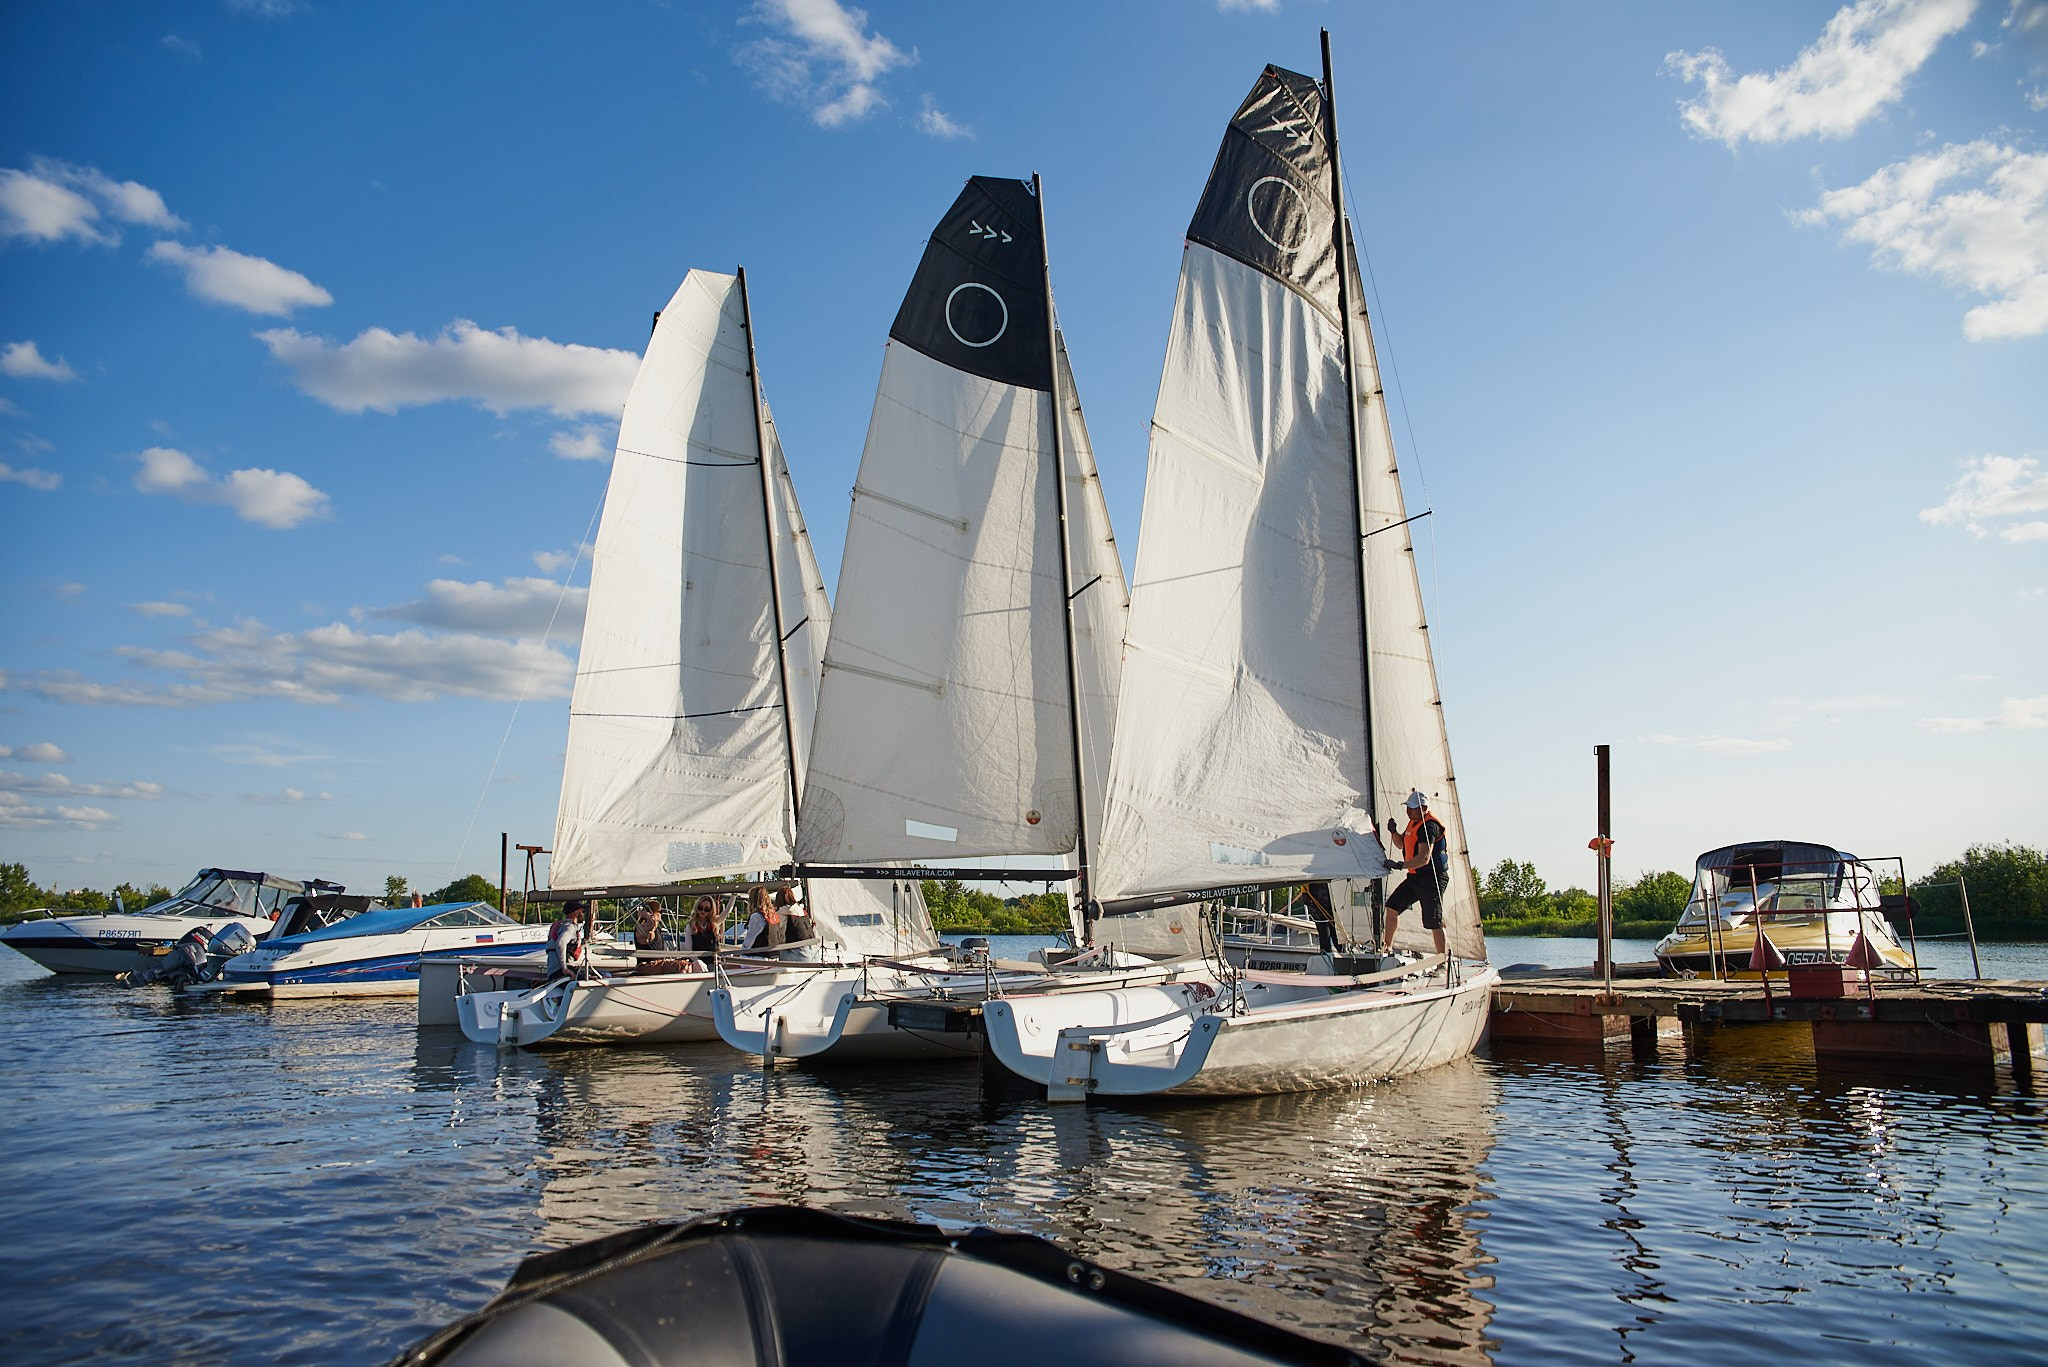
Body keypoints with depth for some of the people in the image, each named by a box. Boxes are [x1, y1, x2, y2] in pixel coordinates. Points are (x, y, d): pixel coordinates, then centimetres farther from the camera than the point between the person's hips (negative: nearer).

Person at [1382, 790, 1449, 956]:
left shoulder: (1430, 826, -20)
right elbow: (1402, 844, 25)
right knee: (1392, 906, 8)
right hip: (1415, 877, 10)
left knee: (1434, 923, -11)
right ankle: (1387, 947, 19)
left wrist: (1400, 865, -36)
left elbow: (1424, 858, -29)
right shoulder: (1414, 822, 11)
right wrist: (1394, 832, 4)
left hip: (1432, 878, -10)